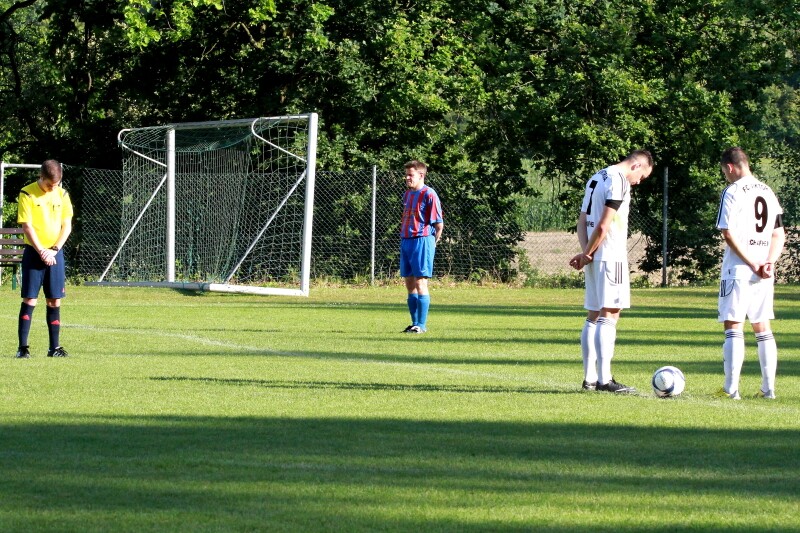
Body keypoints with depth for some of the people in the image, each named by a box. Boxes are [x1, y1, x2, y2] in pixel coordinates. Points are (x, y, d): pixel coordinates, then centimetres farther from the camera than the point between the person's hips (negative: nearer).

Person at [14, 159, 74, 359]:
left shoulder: (62, 195, 5)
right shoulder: (28, 194, -7)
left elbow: (67, 226, 5)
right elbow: (27, 226, -9)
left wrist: (54, 250, -7)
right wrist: (41, 251, -14)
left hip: (55, 253, 4)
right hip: (34, 252, -4)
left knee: (54, 301, 4)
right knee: (29, 300, -6)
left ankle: (54, 347, 9)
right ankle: (23, 347, -4)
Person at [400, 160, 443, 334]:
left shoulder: (429, 195, -10)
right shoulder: (407, 194, 15)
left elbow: (439, 224, -10)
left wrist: (432, 243, -7)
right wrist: (403, 238, 15)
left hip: (422, 241, -8)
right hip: (406, 241, 8)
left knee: (420, 283, -8)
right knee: (409, 284, 9)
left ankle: (422, 325, -5)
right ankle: (415, 323, 16)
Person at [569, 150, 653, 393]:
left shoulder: (596, 178, 18)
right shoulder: (619, 181, -12)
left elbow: (582, 221, 14)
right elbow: (604, 226, -17)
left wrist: (585, 253, 1)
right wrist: (586, 254, -5)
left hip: (594, 258, 9)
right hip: (610, 256, -9)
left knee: (593, 317, 11)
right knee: (609, 316, -9)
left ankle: (590, 377, 11)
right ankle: (604, 379, -12)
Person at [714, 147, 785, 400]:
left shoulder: (733, 192, -9)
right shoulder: (768, 192, 13)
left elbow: (729, 234, -16)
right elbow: (779, 233, 12)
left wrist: (753, 265, -13)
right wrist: (769, 262, 0)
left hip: (738, 269, -6)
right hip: (764, 274, 6)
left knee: (733, 326, -4)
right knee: (762, 327, 12)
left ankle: (731, 388, -8)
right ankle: (768, 388, 11)